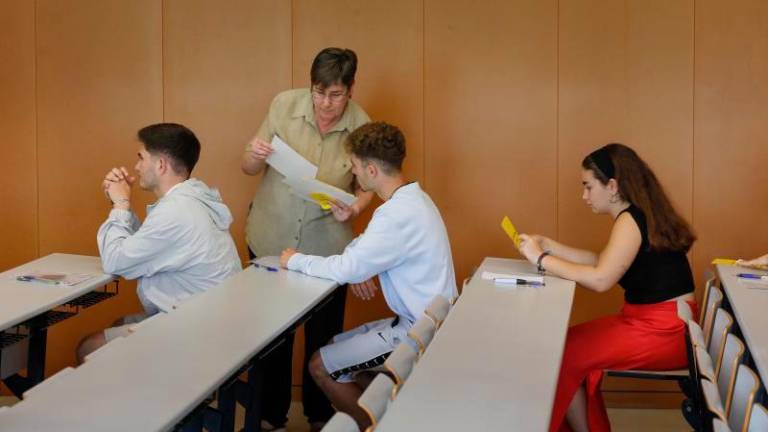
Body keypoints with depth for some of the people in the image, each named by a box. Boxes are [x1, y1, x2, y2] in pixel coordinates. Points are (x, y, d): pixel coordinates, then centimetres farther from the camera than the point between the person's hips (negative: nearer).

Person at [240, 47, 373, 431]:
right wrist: (256, 155, -25)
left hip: (326, 245, 0)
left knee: (323, 334, 11)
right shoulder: (284, 105, -12)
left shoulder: (360, 124, -12)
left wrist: (354, 209, -20)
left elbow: (366, 186, 1)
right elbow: (249, 168, -2)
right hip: (271, 239, 1)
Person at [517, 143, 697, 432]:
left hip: (662, 332, -10)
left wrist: (541, 259, -18)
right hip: (658, 323, 10)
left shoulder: (630, 220, -18)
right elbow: (602, 262, 16)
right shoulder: (638, 214, 11)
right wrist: (550, 247, 9)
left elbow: (600, 279, -26)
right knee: (570, 344, 8)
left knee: (563, 356, -7)